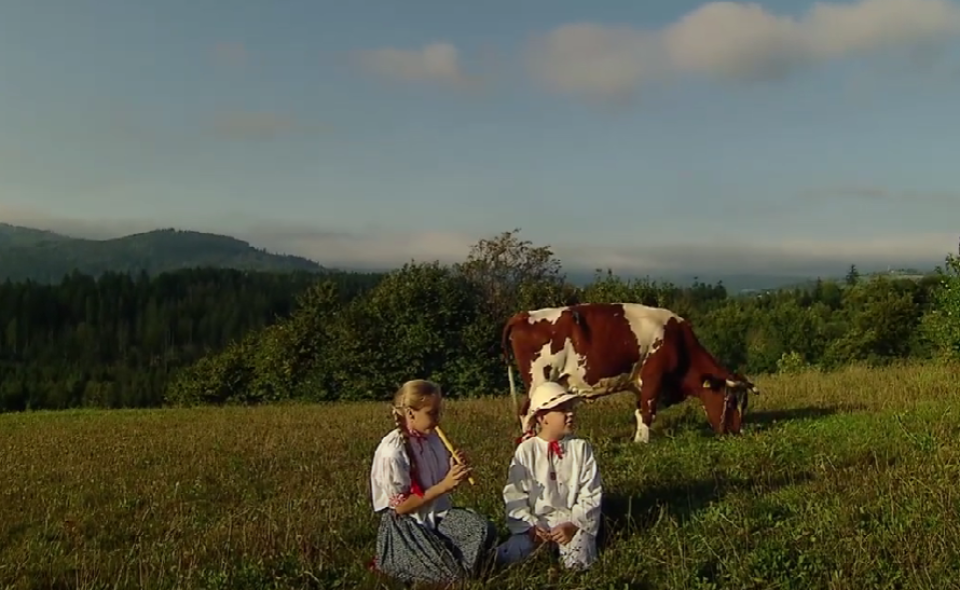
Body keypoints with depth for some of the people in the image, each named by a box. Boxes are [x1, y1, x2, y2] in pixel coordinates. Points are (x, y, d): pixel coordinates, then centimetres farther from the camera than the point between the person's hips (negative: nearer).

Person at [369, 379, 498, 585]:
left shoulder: (432, 439, 2)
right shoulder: (392, 451, -21)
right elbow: (401, 506, -19)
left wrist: (455, 473, -10)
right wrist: (444, 486, -23)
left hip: (438, 515, 7)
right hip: (405, 526, -7)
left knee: (484, 530, -19)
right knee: (451, 573, -22)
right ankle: (389, 561, 4)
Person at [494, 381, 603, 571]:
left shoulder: (581, 448, 0)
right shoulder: (526, 450, -2)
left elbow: (591, 494, -1)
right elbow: (514, 494, -2)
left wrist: (574, 524, -14)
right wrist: (529, 526, -13)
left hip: (572, 521, 0)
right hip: (536, 521, 0)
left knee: (577, 562, -28)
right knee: (507, 557, -24)